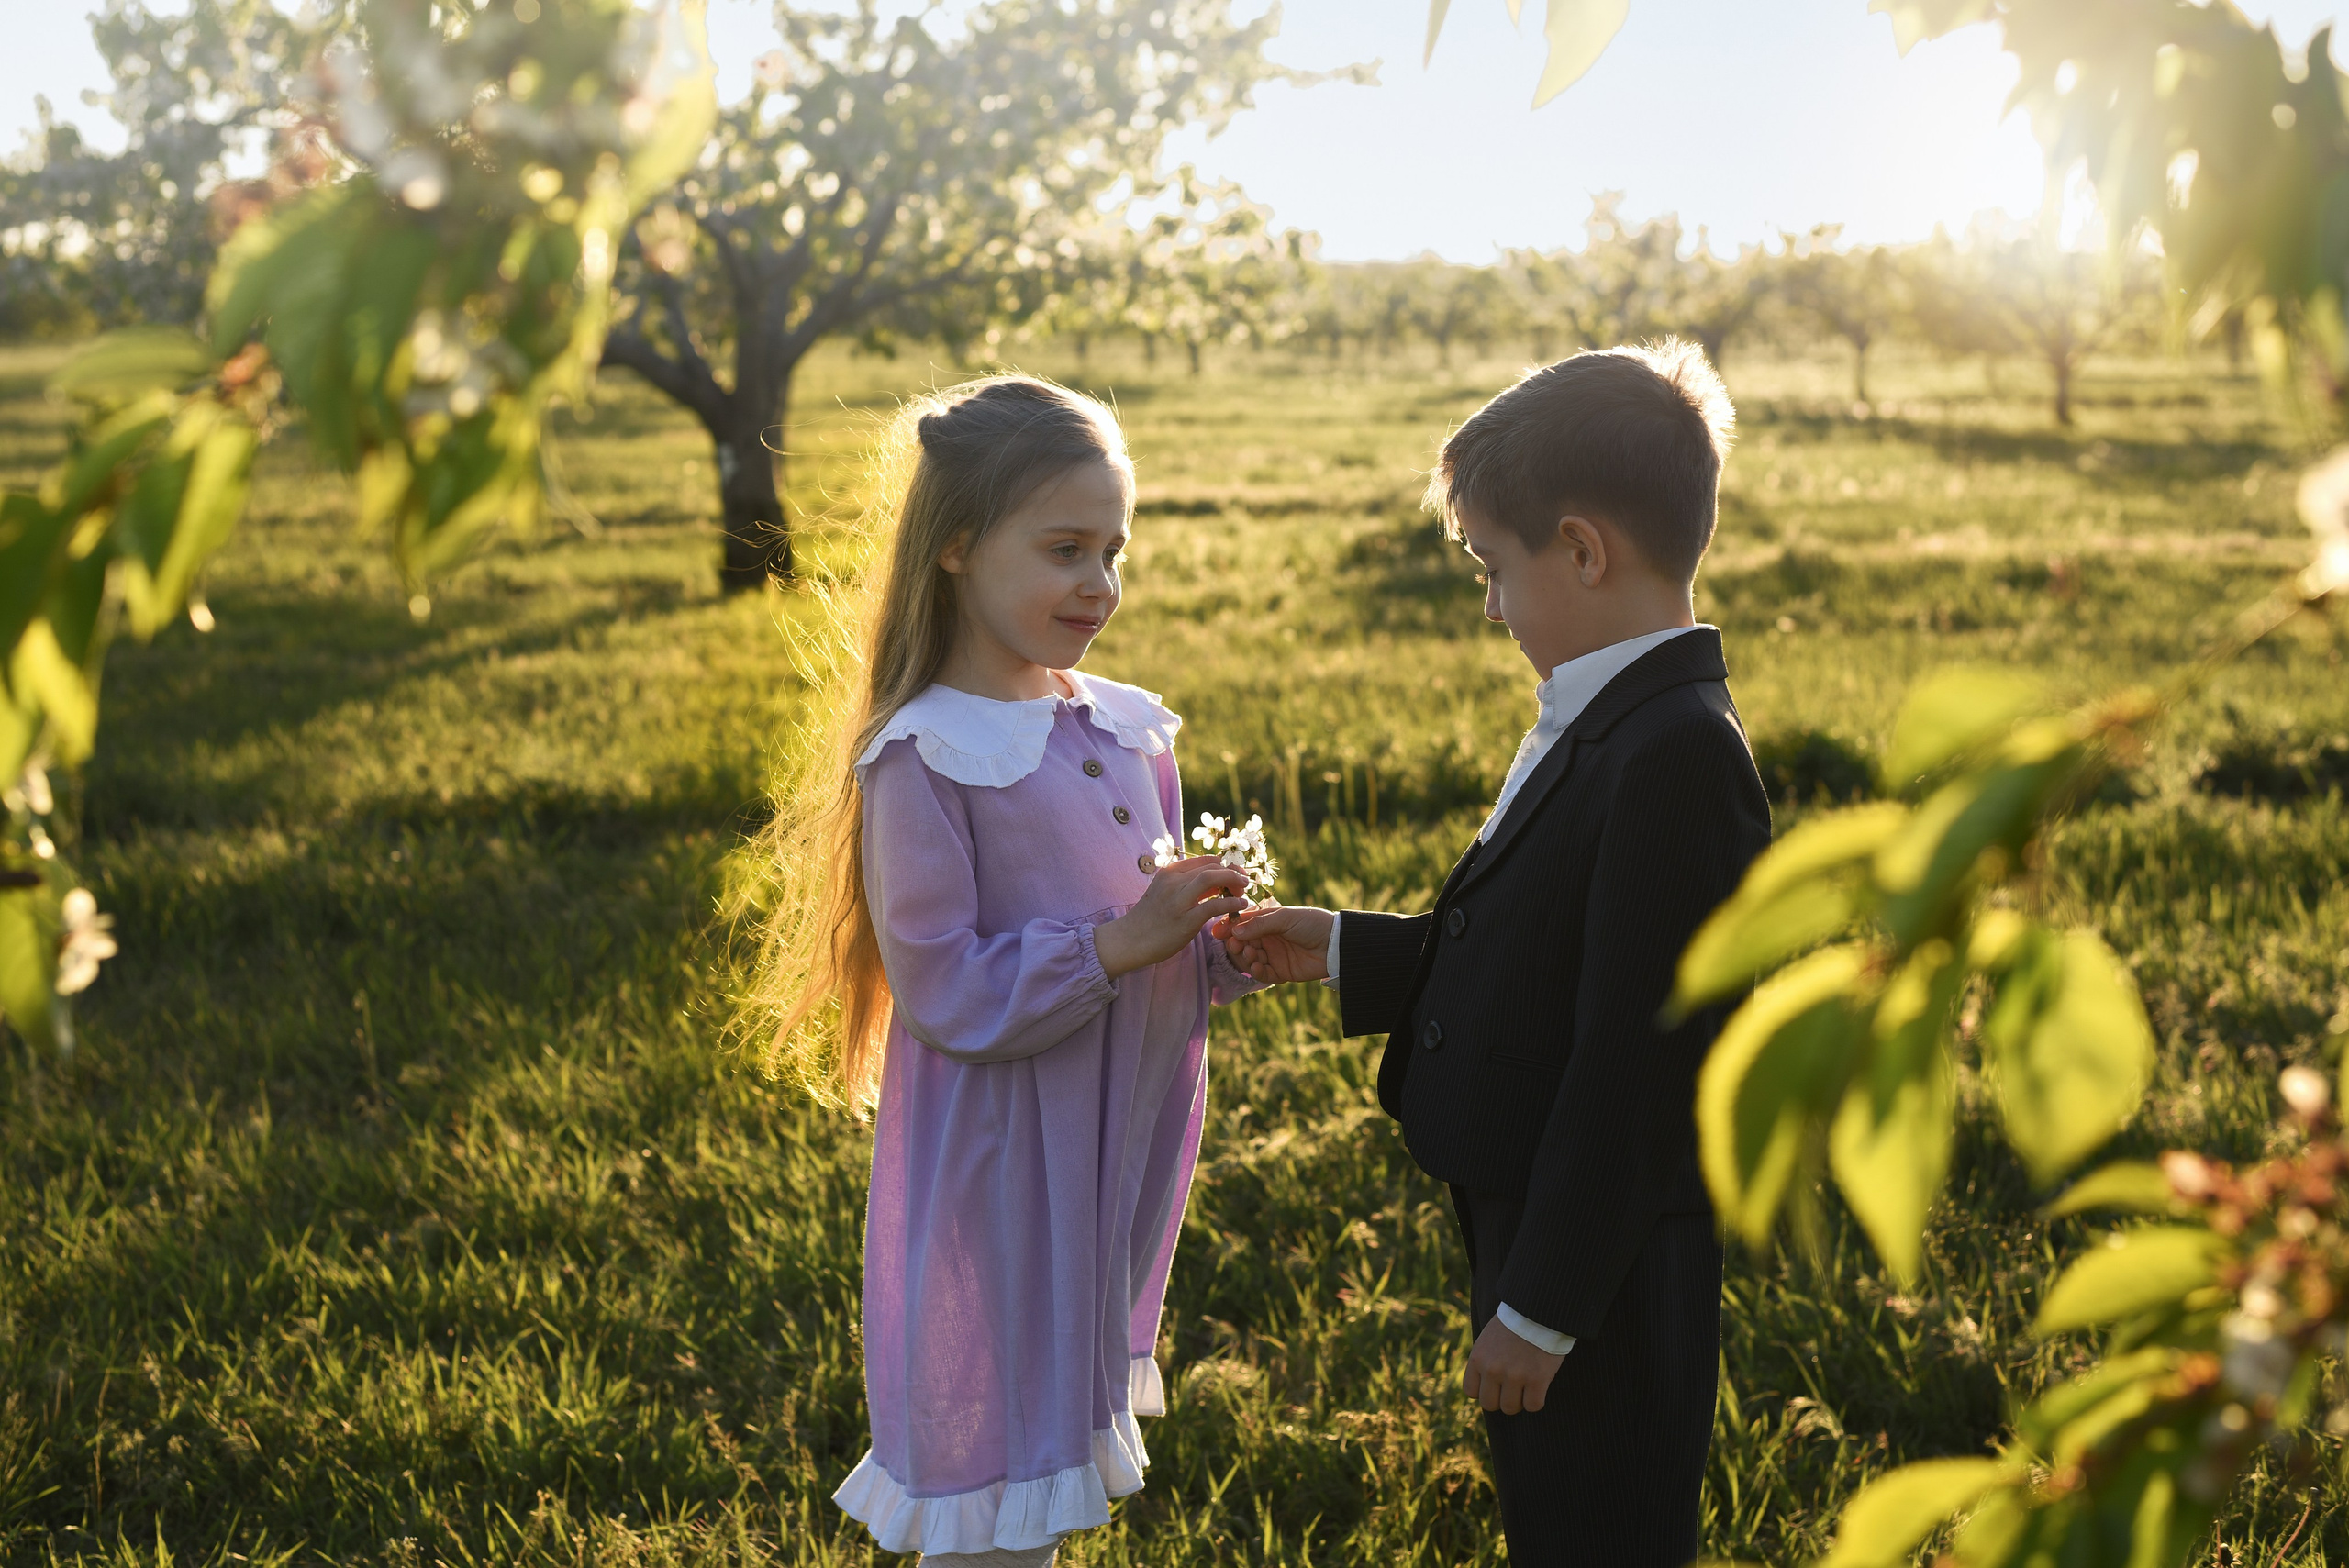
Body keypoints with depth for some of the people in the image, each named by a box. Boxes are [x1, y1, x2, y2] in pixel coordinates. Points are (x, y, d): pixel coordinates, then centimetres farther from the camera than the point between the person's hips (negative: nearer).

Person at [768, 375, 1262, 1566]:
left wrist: (1218, 947, -8)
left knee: (1059, 1440, 22)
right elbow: (943, 993, -19)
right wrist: (1116, 944, -26)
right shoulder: (923, 758, -16)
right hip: (998, 1173, -7)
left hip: (1120, 1154, 7)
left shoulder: (1128, 730, 5)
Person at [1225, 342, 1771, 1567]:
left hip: (1605, 1277, -10)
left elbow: (1629, 1060, -25)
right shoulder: (1606, 727, 7)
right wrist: (1346, 952, 14)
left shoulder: (1677, 756, -25)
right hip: (1536, 1226, 10)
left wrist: (1541, 1305, -21)